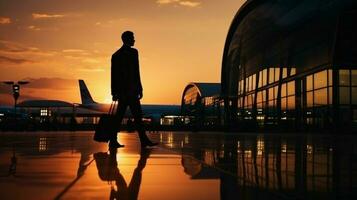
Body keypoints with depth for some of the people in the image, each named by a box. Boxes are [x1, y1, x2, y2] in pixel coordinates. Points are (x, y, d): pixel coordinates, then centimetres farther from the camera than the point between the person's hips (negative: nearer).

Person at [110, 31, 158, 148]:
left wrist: (115, 91, 15)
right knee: (137, 115, -4)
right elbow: (135, 72, -12)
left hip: (122, 90, 8)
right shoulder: (133, 52, -8)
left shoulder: (116, 55, 15)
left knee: (119, 115, 8)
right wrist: (139, 89, -12)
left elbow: (114, 74, 15)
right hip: (130, 90, -8)